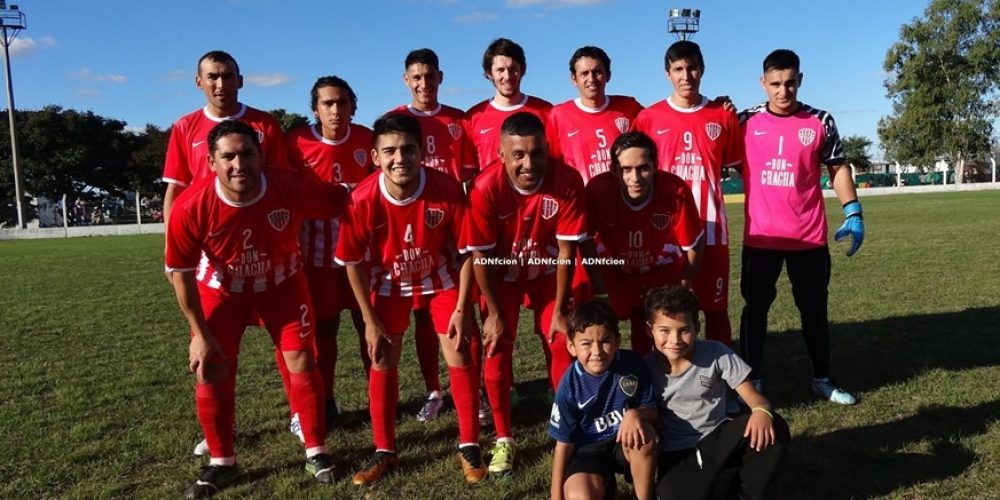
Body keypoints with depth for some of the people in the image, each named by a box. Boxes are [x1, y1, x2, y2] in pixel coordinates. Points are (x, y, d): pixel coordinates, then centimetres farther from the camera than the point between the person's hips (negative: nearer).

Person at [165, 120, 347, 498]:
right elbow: (180, 272, -16)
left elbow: (346, 204, -13)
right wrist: (200, 334, -13)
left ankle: (316, 452, 16)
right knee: (210, 374, -1)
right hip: (221, 291, 0)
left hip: (282, 285, 0)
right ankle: (222, 463, 21)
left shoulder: (291, 189, -30)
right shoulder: (191, 207, -29)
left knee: (301, 362, -3)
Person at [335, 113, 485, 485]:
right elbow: (353, 263, -14)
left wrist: (462, 308, -15)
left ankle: (469, 447, 14)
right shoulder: (363, 199, -27)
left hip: (442, 279, 0)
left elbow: (467, 250, -15)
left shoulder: (447, 190, -29)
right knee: (382, 361, 2)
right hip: (389, 283, 1)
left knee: (460, 358, -2)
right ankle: (385, 451, 18)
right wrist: (370, 321, -11)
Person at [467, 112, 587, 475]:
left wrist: (560, 309, -15)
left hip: (547, 272, 1)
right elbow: (480, 255, -20)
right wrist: (494, 313, -15)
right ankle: (503, 440, 9)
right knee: (496, 350, -6)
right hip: (501, 275, -1)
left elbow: (566, 249, -19)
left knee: (561, 346, -3)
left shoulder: (567, 182, -27)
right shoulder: (486, 187, -29)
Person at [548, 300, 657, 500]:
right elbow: (564, 443, -7)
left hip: (627, 441, 2)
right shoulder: (570, 386, -16)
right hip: (589, 448, -1)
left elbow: (653, 412, -7)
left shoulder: (632, 364, -15)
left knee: (644, 434, -33)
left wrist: (635, 414, -32)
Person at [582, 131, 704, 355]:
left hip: (663, 270, 0)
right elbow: (586, 240, -14)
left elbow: (694, 244, -16)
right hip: (615, 270, 0)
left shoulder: (676, 190, -32)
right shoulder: (598, 189, -31)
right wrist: (599, 288, -7)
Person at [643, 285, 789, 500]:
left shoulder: (716, 354, -10)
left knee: (774, 427, -24)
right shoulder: (646, 368, -8)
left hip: (717, 440, 1)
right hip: (676, 454, -1)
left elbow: (752, 395, -10)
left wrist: (762, 411, -33)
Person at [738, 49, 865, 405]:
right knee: (755, 308, 7)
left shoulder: (821, 122, 1)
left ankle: (822, 378, 27)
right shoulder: (746, 122, -1)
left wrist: (853, 213, 0)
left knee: (814, 309, 12)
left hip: (809, 238, 1)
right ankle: (751, 380, 19)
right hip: (760, 238, -1)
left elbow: (838, 168, 7)